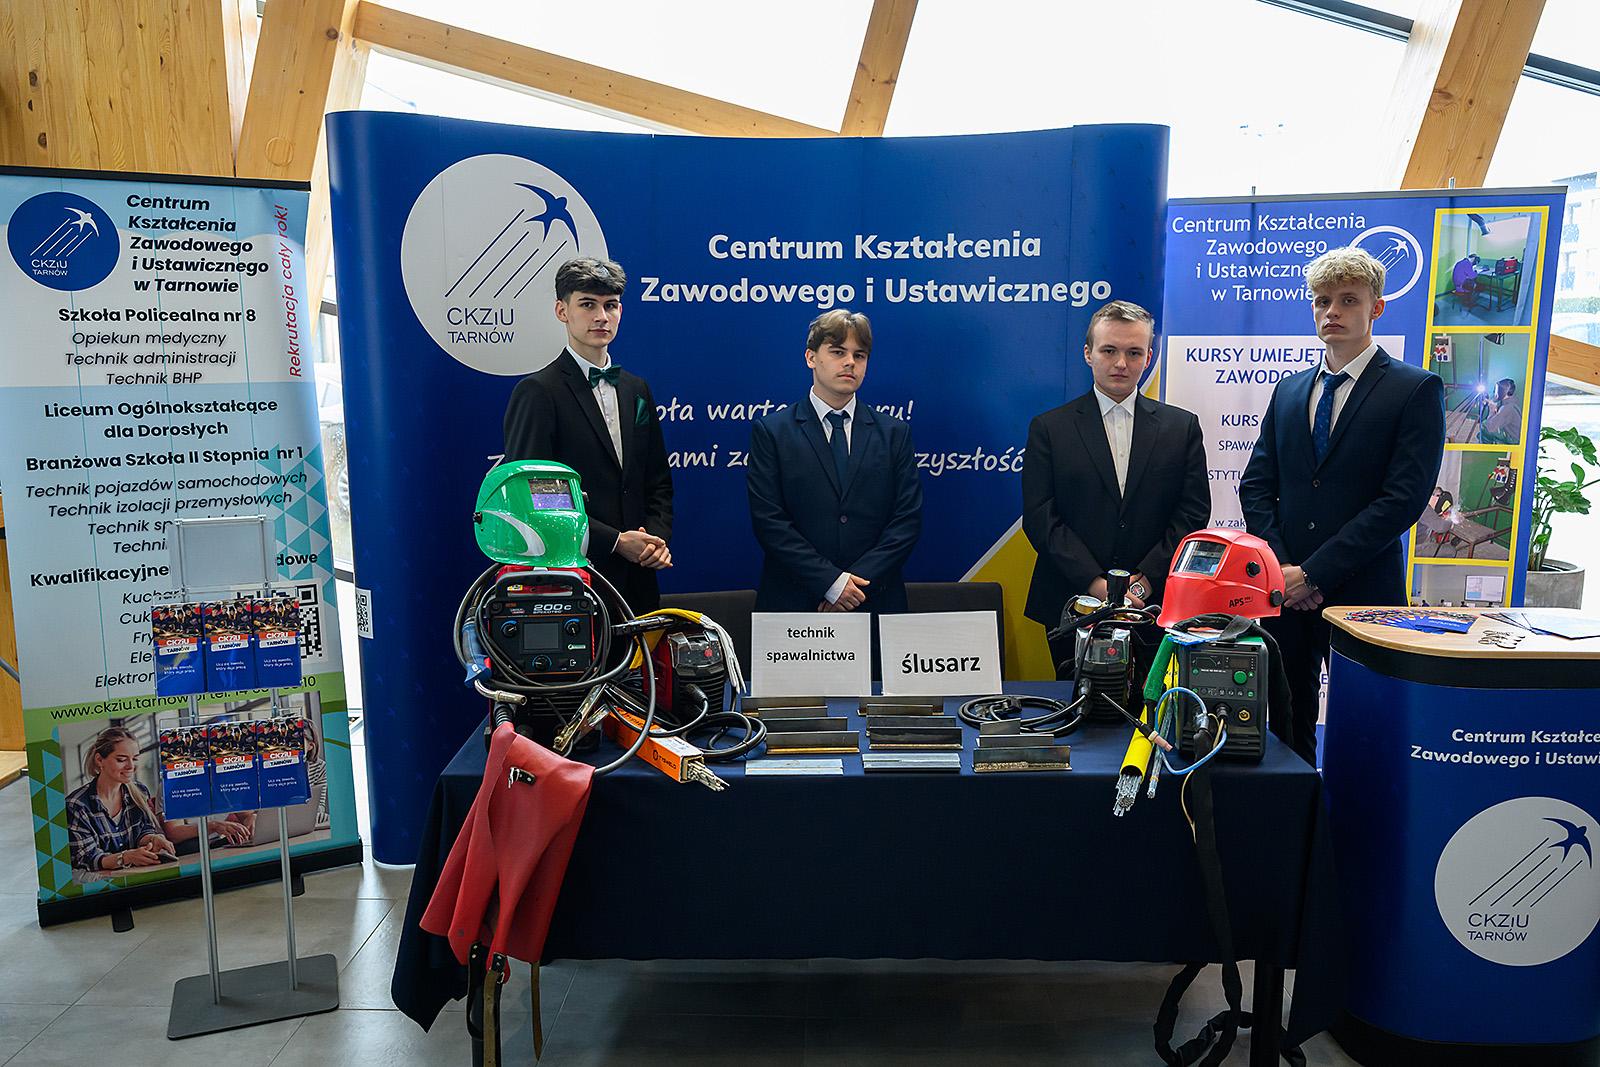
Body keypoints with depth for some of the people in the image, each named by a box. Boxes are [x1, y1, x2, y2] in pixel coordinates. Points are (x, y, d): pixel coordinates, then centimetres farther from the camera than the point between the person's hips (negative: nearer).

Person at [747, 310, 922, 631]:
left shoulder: (895, 433, 9)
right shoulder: (770, 431, 3)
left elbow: (908, 519, 2)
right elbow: (768, 520, -6)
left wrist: (858, 582, -10)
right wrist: (829, 581, -13)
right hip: (793, 605, -1)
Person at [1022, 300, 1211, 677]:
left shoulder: (1182, 427, 8)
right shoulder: (1048, 428, 3)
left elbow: (1193, 513, 3)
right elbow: (1040, 518, -5)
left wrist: (1146, 579, -9)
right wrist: (1095, 583, -14)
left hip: (1156, 606, 1)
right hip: (1072, 606, -1)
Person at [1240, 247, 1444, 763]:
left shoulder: (1416, 390, -1)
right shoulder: (1289, 390, 15)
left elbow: (1404, 499, -11)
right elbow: (1256, 484, 11)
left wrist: (1315, 573, -14)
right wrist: (1280, 568, -4)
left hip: (1361, 594, -4)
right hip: (1285, 593, 4)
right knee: (1287, 726, 11)